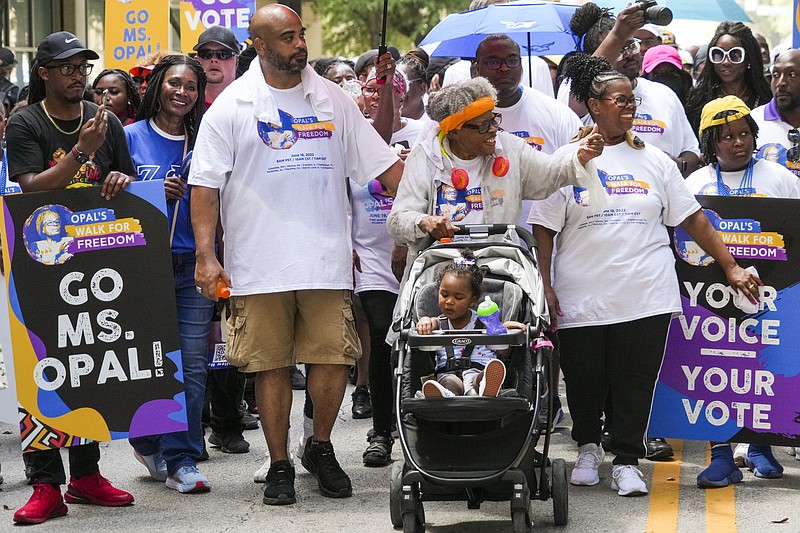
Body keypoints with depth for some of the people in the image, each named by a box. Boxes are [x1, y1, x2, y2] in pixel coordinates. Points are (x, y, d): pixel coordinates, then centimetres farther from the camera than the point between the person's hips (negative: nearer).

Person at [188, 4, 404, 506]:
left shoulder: (332, 99, 8)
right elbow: (206, 186, -1)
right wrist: (206, 256, -9)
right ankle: (280, 466, 16)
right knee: (271, 366, 3)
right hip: (258, 266, -2)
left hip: (326, 260, 2)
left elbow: (383, 164, 10)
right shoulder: (232, 107, 1)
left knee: (333, 359, -2)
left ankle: (321, 447, 22)